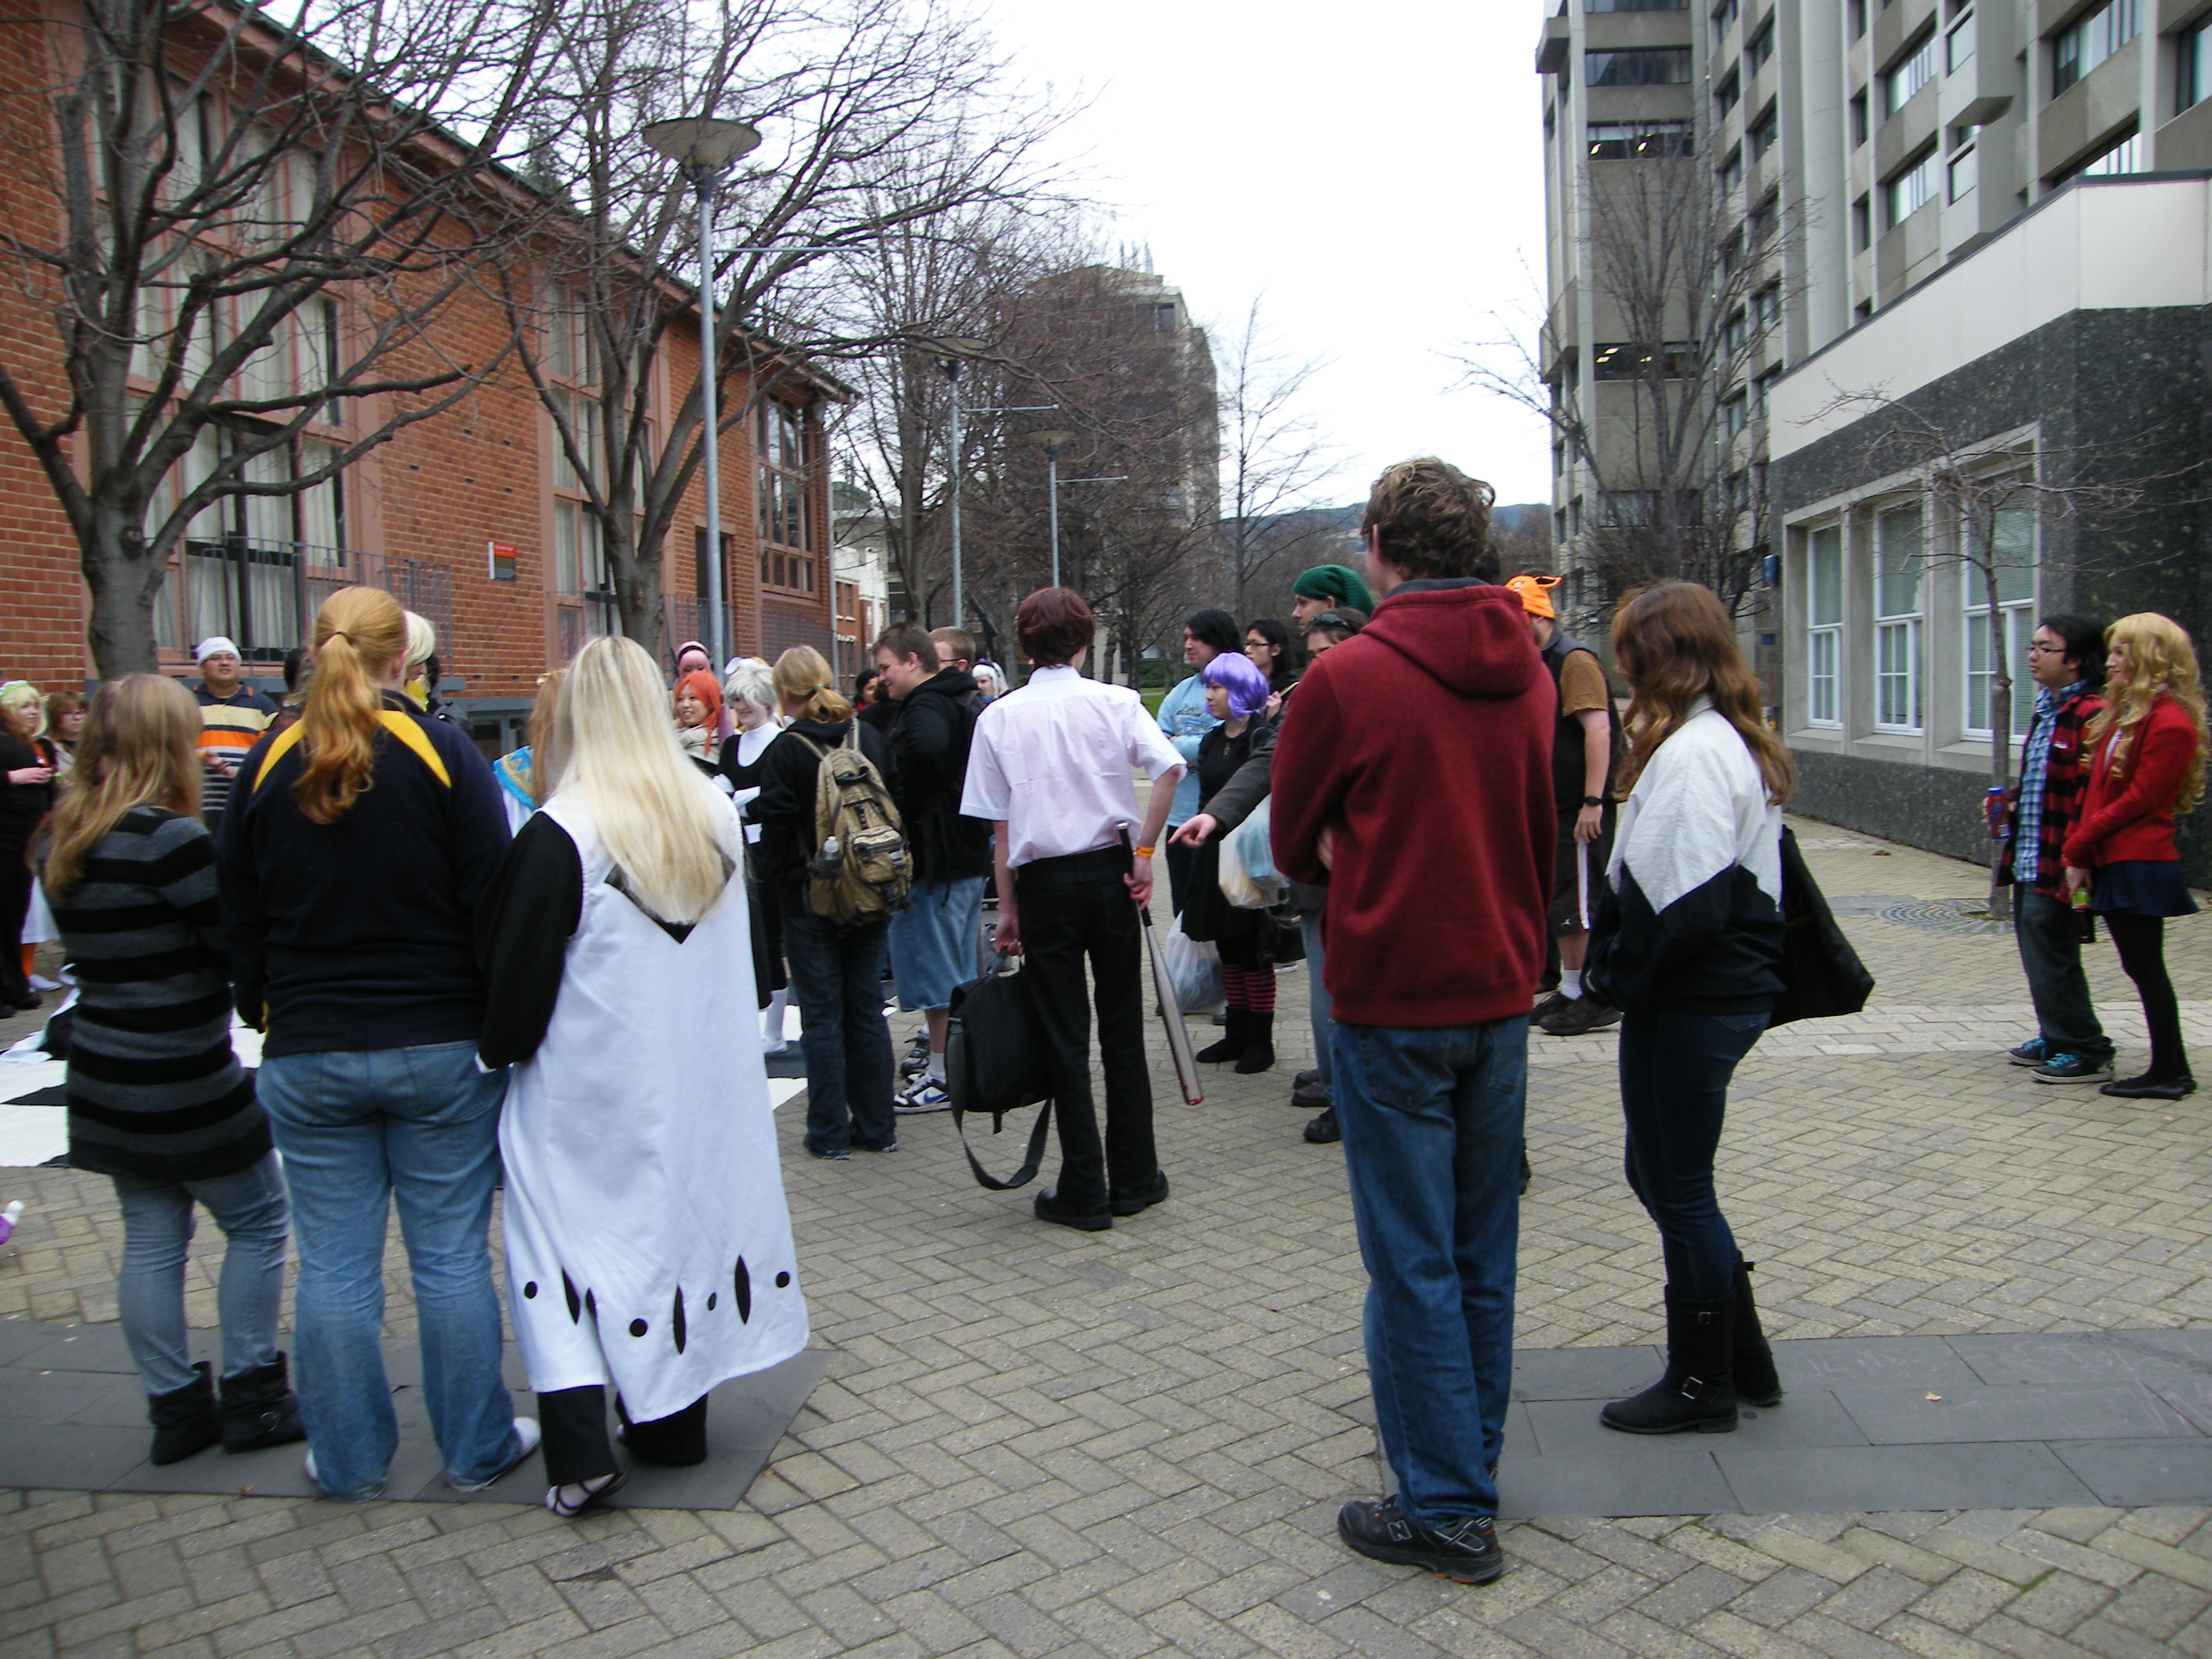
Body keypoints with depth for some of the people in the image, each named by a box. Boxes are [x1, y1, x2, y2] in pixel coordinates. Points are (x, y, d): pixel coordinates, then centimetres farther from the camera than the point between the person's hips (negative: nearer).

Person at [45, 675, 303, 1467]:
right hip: (185, 1083, -8)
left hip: (105, 1076, 8)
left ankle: (175, 1409, 23)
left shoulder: (64, 842, 6)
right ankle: (251, 1399, 14)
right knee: (259, 1223, 8)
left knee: (150, 1240, 14)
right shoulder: (171, 839, -20)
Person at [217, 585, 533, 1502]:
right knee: (452, 1255, 6)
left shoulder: (266, 765, 2)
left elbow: (240, 921, 9)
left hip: (308, 1057, 3)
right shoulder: (442, 752, -9)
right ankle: (476, 1448, 19)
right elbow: (491, 905, -9)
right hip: (440, 1048, -2)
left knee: (334, 1263, 10)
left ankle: (347, 1459, 23)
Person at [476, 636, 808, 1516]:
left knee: (565, 1242, 6)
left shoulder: (559, 835, -18)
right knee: (684, 1217, 16)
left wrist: (499, 1050, 6)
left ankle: (580, 1452, 2)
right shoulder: (717, 815, 0)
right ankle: (673, 1419, 28)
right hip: (702, 1084, 5)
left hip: (591, 1093, -5)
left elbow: (518, 976, -10)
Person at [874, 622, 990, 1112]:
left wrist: (903, 816, -19)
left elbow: (927, 753, -33)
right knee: (961, 968, 17)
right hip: (971, 851, 10)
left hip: (935, 856, -10)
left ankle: (943, 1077, 5)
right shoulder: (968, 701, 14)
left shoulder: (925, 709, -16)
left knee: (932, 966, -1)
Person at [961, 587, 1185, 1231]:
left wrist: (1007, 906, 7)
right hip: (1110, 871, 1)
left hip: (1044, 882, 0)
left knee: (1065, 1040, 6)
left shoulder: (999, 716, 0)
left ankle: (1084, 1192, 11)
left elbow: (1000, 826, 0)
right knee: (1123, 1033, 10)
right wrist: (1144, 852, -9)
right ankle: (1135, 1178, 19)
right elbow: (1169, 768, -17)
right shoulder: (1114, 702, -1)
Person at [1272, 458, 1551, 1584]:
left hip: (1394, 999, -6)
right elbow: (1542, 829, 13)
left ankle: (1447, 1508, 12)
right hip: (1501, 992, 6)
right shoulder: (1526, 671, 3)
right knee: (1483, 1249, 17)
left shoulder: (1346, 678, -14)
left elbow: (1295, 846, -1)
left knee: (1413, 1261, 3)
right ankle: (1473, 1463, 32)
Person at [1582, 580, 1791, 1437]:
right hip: (1724, 990, 10)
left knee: (1678, 1188, 4)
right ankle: (1742, 1359, 30)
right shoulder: (1730, 741, 13)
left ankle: (1702, 1384, 20)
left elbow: (1690, 903, -25)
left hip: (1690, 1006, -10)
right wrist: (1619, 964, 9)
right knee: (1661, 1174, 19)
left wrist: (1618, 974, -12)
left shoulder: (1694, 752, -19)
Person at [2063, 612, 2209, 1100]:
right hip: (2115, 860, 9)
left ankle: (2169, 1072, 7)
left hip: (2139, 863, -9)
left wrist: (2080, 846, -12)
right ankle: (2171, 1069, 20)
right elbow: (2098, 790, 12)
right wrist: (2081, 849, 3)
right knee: (2141, 966, 13)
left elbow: (2139, 799, -17)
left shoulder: (2171, 723, -15)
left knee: (2146, 968, -2)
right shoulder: (2123, 713, 14)